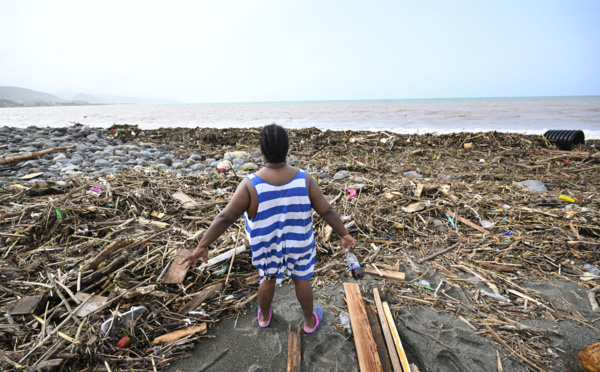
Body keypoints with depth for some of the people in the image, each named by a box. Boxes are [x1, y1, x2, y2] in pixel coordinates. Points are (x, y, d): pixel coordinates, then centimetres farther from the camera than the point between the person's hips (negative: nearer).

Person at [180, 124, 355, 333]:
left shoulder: (251, 185, -27)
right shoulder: (304, 180, -23)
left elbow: (225, 218, -23)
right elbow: (327, 211, -16)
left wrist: (202, 246, -14)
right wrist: (344, 235, -4)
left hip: (267, 245, 1)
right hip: (298, 243, 0)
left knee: (268, 279, 27)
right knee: (301, 279, 24)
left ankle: (264, 317, 50)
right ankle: (310, 321, 44)